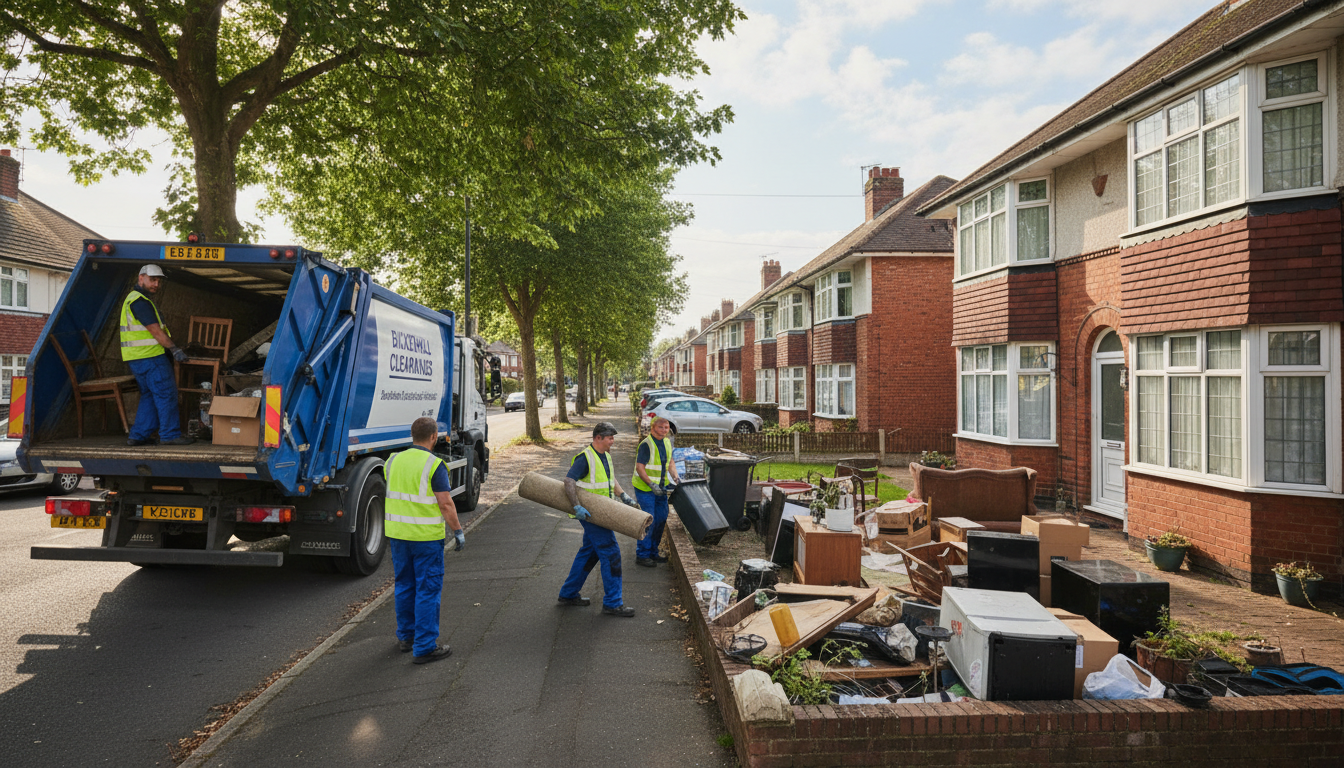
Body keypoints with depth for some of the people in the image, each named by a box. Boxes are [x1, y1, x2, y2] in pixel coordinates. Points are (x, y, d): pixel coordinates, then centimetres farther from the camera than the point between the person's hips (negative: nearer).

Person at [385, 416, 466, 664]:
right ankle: (425, 646, 4)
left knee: (404, 585, 18)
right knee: (428, 589, 1)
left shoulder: (394, 461, 4)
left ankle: (406, 636, 31)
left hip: (397, 533, 7)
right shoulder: (434, 465, -15)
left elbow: (390, 498, 13)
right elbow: (446, 504, -16)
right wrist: (458, 532, -7)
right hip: (426, 536, -6)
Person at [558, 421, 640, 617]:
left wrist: (624, 496, 8)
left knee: (589, 553, 16)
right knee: (611, 553, -9)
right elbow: (569, 482, -22)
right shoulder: (585, 458, -17)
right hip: (589, 514, -9)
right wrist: (577, 507, -30)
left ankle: (568, 594, 29)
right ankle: (612, 603, -1)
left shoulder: (606, 456, 11)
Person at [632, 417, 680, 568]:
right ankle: (642, 555, 4)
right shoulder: (646, 444, -18)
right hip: (645, 488, -8)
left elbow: (670, 462, 17)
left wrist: (676, 477, 3)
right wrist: (651, 485, -25)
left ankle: (653, 552, 24)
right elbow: (640, 467, -20)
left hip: (660, 487, 8)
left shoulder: (667, 442, 8)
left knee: (661, 519, 11)